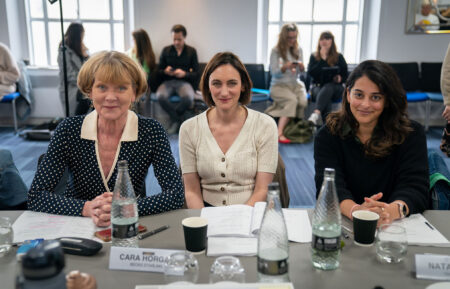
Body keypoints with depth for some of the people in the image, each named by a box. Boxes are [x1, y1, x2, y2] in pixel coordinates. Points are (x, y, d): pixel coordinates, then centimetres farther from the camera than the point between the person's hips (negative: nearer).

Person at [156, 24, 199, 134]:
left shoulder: (191, 51, 10)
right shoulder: (166, 50, 14)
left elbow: (196, 73, 6)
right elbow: (159, 71, 15)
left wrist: (184, 74, -15)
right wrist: (165, 71, -9)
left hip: (184, 82, -1)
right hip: (168, 82, 2)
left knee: (188, 97, -38)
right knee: (160, 96, -35)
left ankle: (174, 119, -6)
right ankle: (181, 119, -14)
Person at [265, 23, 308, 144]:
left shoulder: (298, 50, 9)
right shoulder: (276, 51, -5)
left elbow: (301, 71, 12)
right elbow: (274, 73, -9)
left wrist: (301, 67, -12)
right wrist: (285, 67, -28)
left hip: (295, 83, 4)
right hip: (279, 85, -4)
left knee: (303, 102, -29)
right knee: (292, 100, -35)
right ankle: (280, 133, -38)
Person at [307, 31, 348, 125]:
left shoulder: (339, 57, 12)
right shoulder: (314, 56, 12)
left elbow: (346, 75, 11)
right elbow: (311, 73, -5)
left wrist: (340, 78, -13)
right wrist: (322, 59, -8)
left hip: (335, 87, 0)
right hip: (318, 86, 1)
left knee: (327, 88, -38)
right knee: (326, 98, -36)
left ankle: (316, 114, -61)